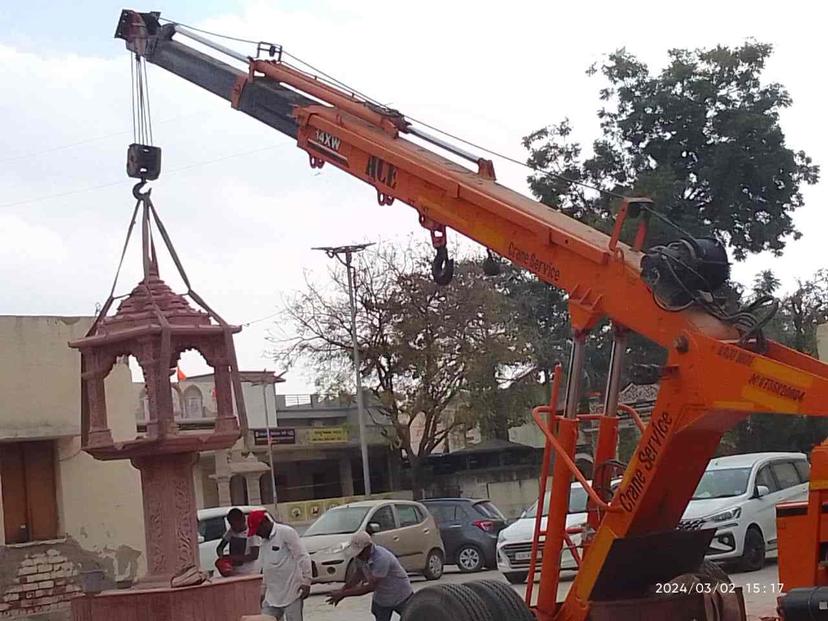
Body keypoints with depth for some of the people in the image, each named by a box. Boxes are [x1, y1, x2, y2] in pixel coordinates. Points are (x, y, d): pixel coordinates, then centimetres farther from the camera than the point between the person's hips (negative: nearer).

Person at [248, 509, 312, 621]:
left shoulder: (286, 532, -10)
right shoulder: (264, 540, 15)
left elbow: (303, 557, -13)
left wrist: (306, 582, -17)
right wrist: (264, 591, 21)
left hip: (291, 594, -8)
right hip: (272, 596, 8)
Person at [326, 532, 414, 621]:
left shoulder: (381, 558, -38)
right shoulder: (360, 556, -15)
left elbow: (371, 587, -36)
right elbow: (359, 573, 5)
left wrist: (344, 593, -33)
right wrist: (343, 590, -6)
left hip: (401, 597, -6)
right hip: (381, 599, 6)